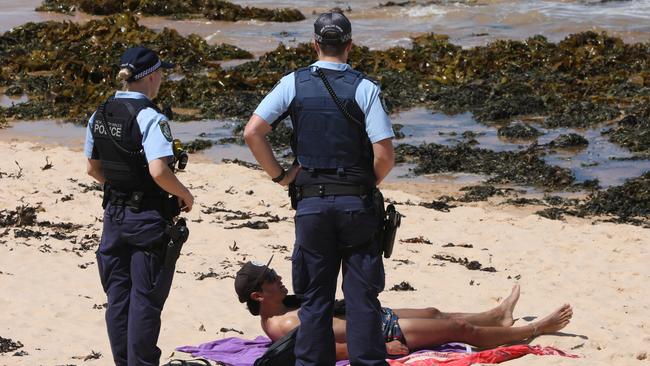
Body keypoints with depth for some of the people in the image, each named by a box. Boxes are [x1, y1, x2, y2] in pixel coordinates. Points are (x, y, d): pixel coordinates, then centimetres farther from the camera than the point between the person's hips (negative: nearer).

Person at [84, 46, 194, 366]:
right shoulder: (150, 117, -18)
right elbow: (158, 171, -27)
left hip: (114, 216, 7)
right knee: (145, 300, 2)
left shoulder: (100, 115, 4)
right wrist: (184, 194, -11)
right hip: (148, 218, -7)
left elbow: (93, 169, 12)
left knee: (117, 297, 13)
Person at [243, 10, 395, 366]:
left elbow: (252, 132, -5)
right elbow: (385, 154, -12)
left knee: (314, 297, 9)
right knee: (362, 297, 5)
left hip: (311, 203, 2)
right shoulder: (365, 88, -7)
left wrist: (279, 175, 4)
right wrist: (369, 184, 7)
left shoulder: (294, 83, -1)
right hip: (357, 204, -1)